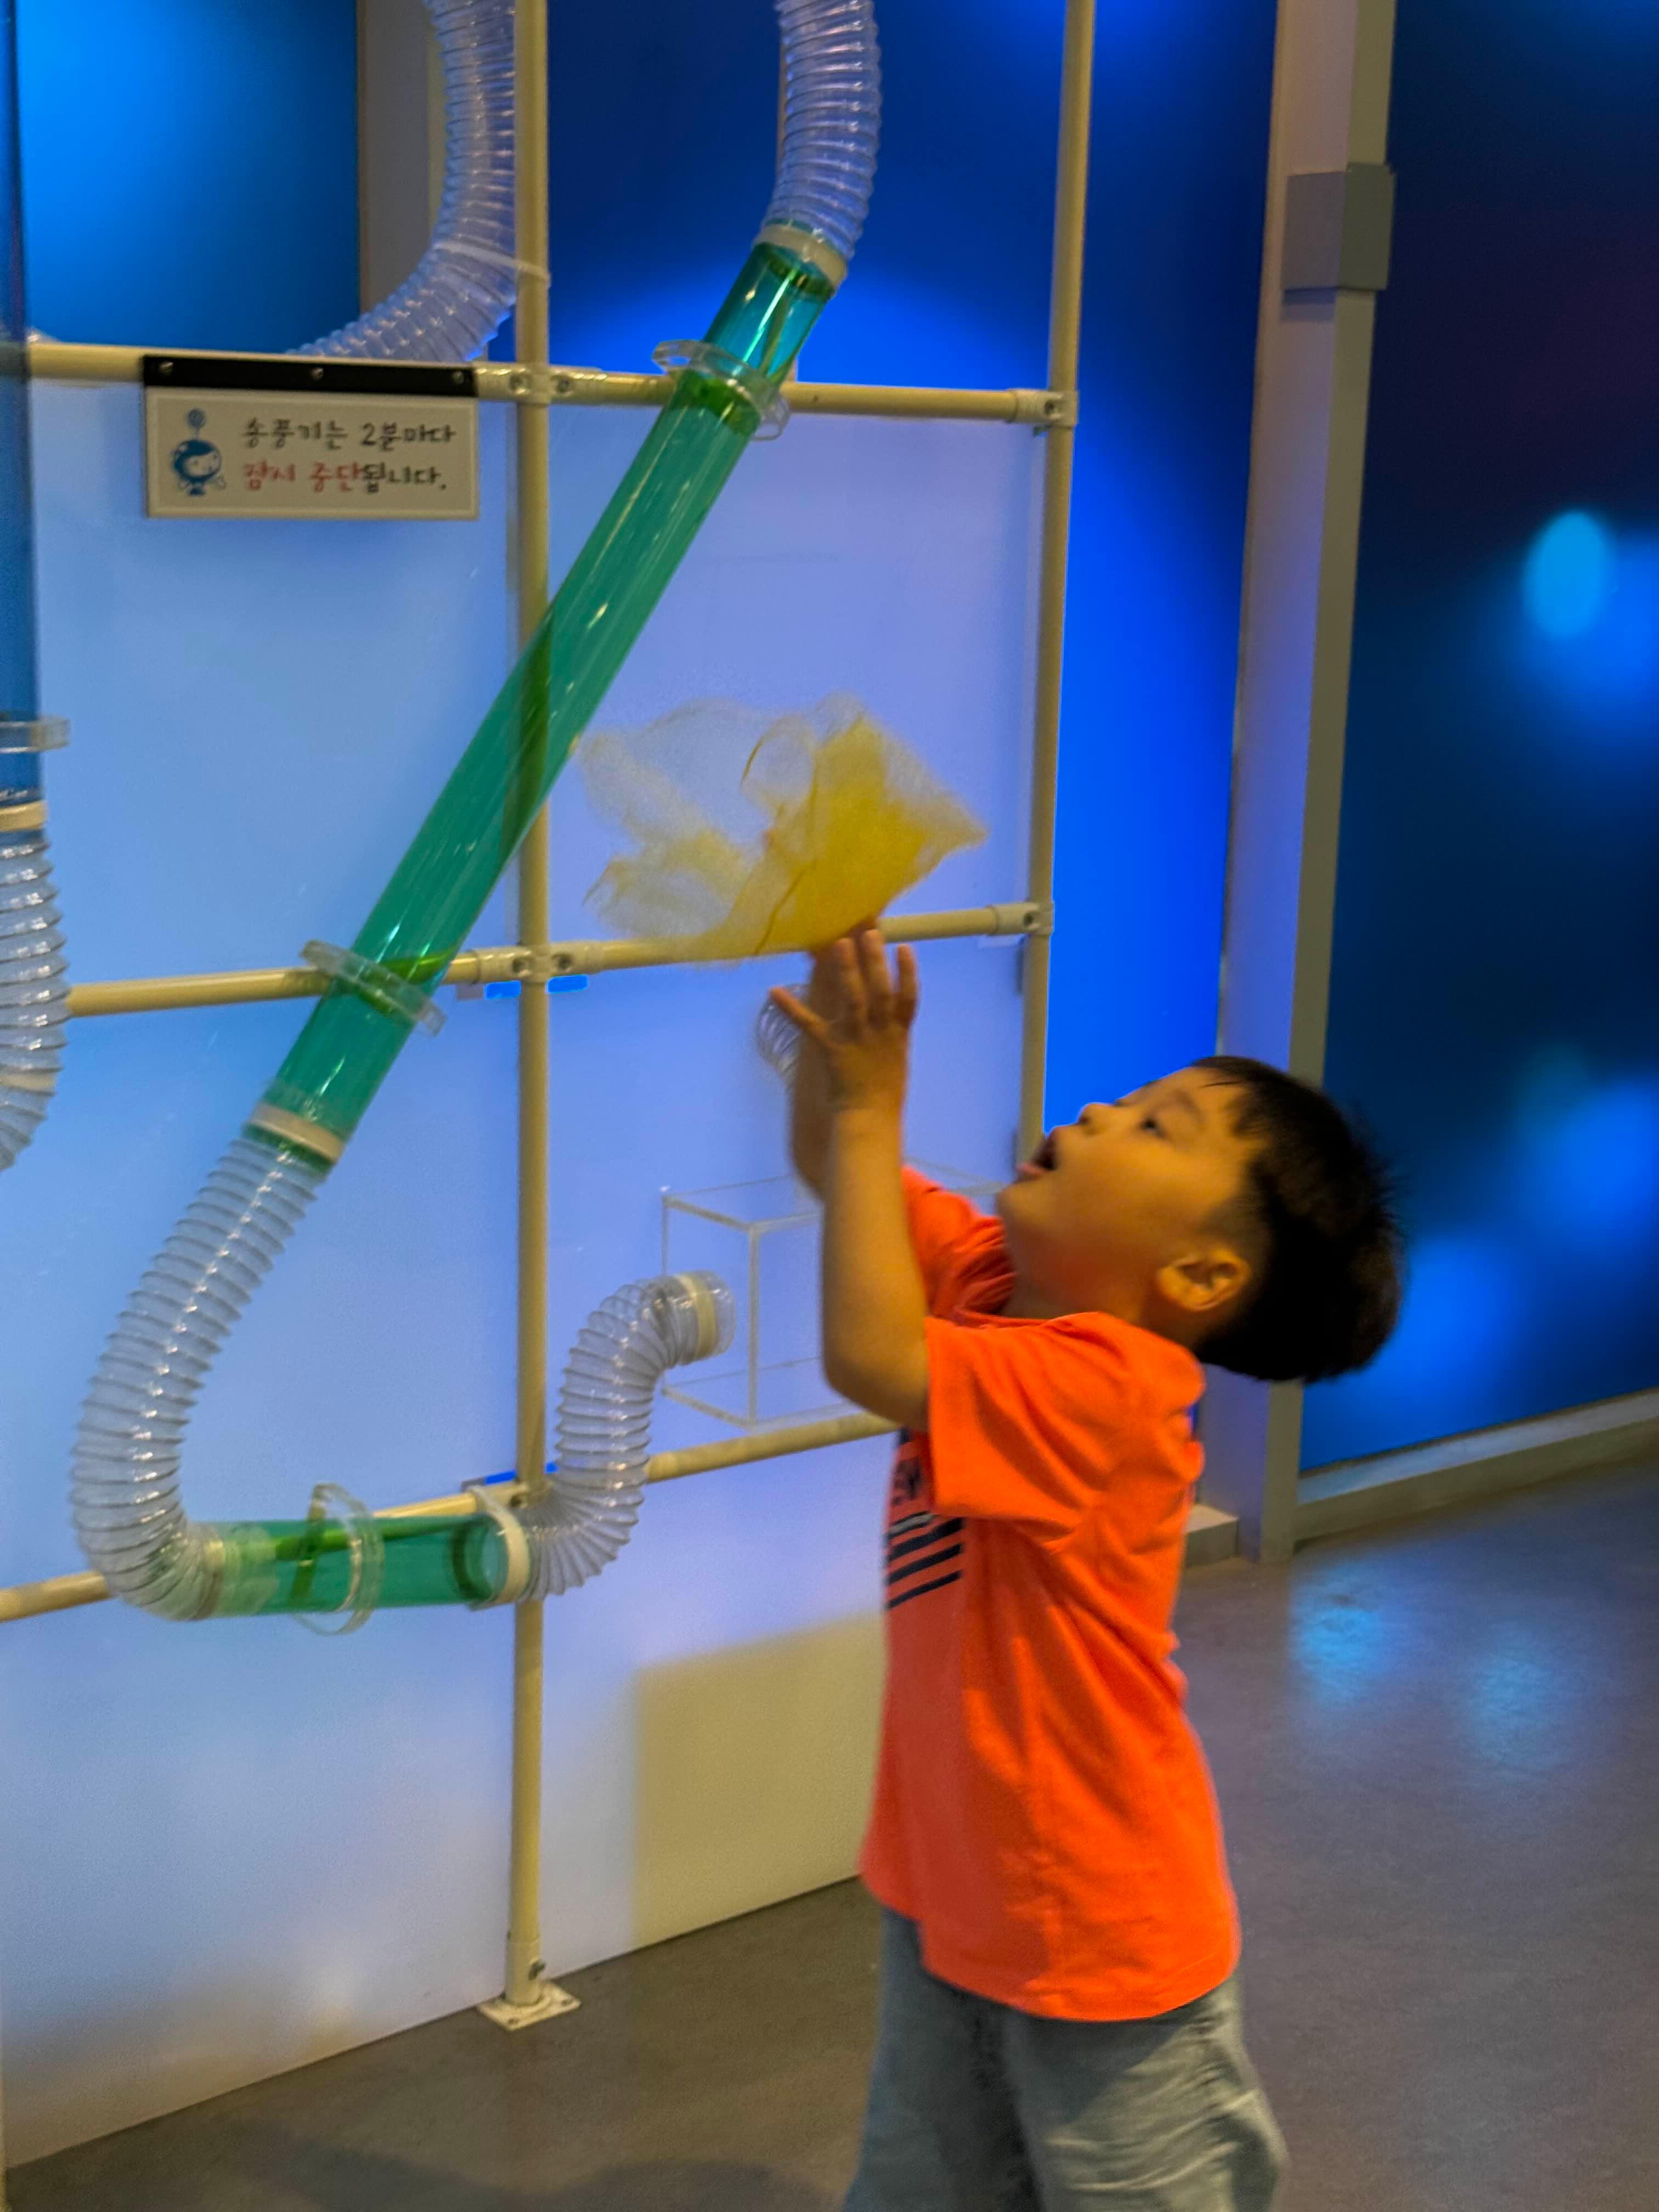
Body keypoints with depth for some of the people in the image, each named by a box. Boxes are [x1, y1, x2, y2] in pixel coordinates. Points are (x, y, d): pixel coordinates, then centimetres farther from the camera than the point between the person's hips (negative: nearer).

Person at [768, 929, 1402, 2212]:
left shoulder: (1103, 1388, -29)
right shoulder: (989, 1278, -3)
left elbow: (873, 1356, -40)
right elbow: (835, 1164, 4)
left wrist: (873, 1105, -33)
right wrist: (840, 974, -11)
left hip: (1100, 1944, -8)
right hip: (950, 1894, 8)